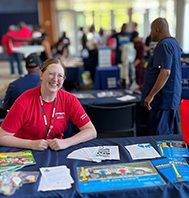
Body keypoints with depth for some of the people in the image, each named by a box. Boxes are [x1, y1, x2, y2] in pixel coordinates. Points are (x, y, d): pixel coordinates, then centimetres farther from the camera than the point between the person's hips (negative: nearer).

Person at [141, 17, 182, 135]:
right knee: (168, 133, 17)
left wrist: (151, 95, -23)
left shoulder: (164, 45, -16)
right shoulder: (174, 42, 17)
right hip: (172, 97, 11)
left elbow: (165, 73, -25)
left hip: (163, 98, -11)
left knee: (158, 135, -4)